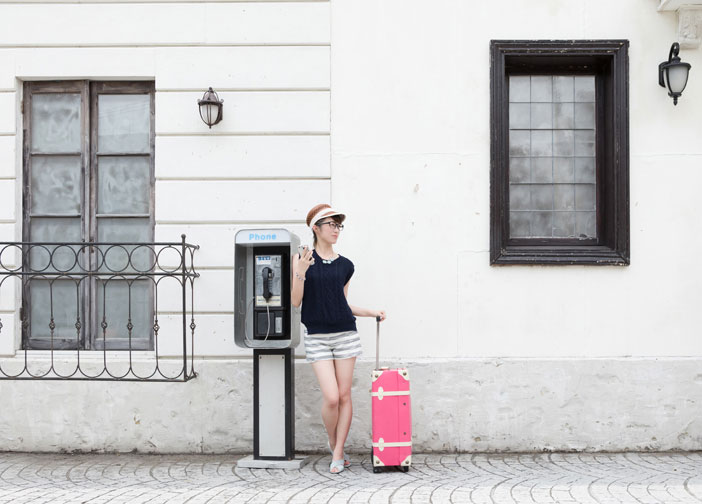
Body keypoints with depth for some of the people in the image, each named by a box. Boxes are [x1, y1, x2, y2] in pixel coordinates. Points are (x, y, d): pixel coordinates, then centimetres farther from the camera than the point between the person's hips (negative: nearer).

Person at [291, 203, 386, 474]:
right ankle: (333, 443, 21)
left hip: (345, 333, 3)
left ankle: (338, 453, 16)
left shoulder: (345, 265, 8)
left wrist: (371, 312, 10)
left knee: (344, 396, 3)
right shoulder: (301, 258, -1)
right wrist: (301, 272, -18)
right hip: (317, 337, -3)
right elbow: (295, 301, -5)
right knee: (331, 398, -8)